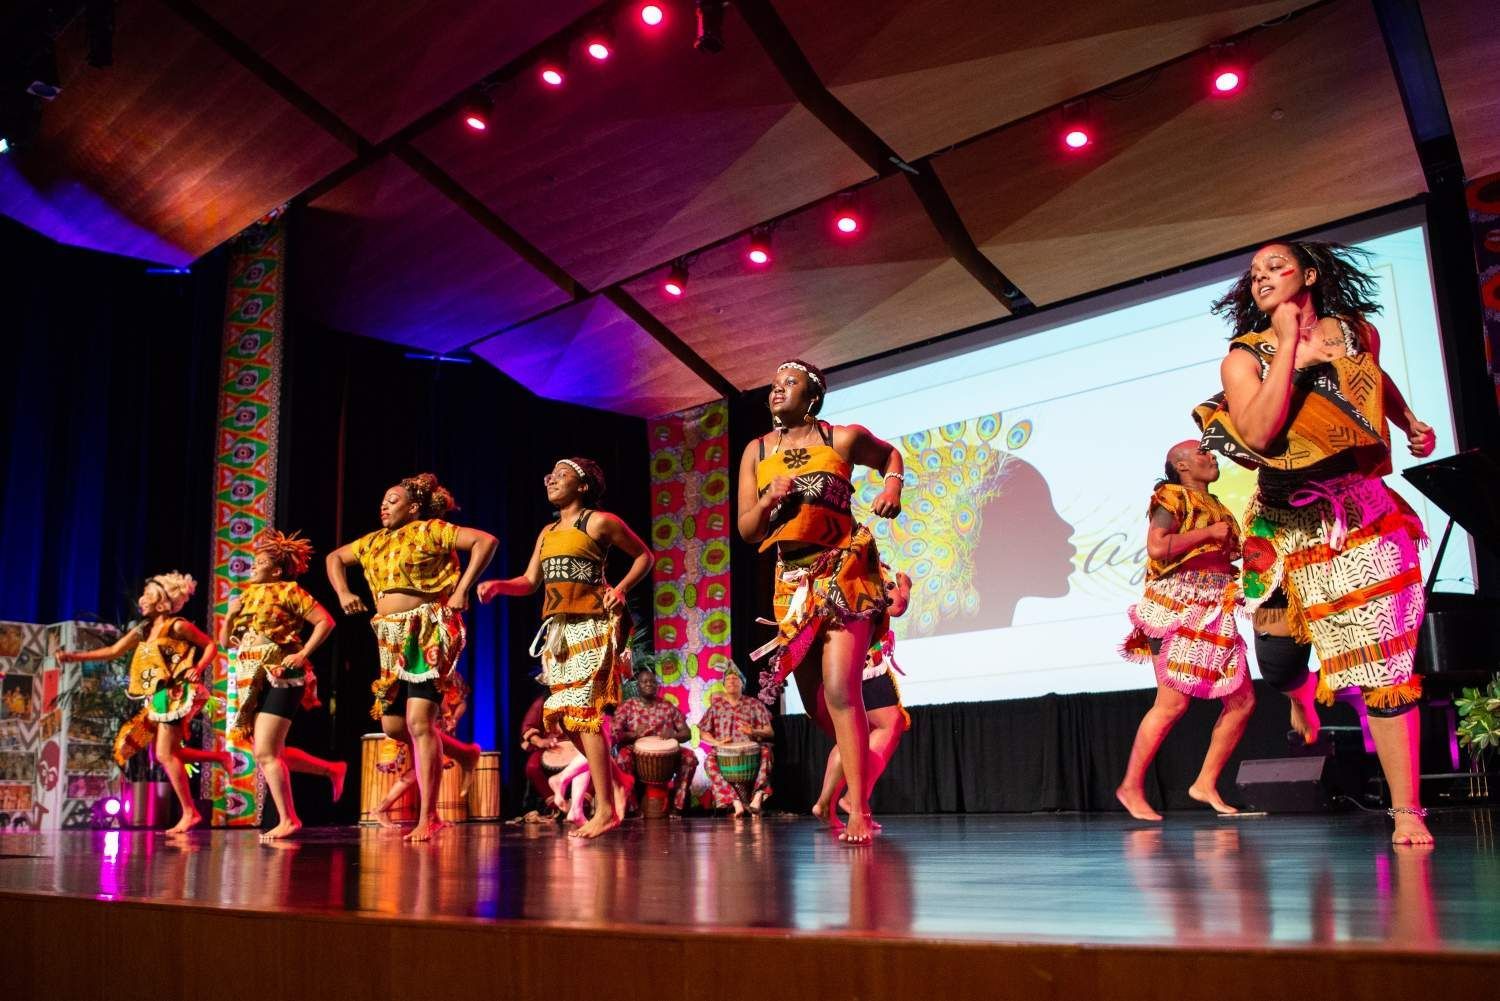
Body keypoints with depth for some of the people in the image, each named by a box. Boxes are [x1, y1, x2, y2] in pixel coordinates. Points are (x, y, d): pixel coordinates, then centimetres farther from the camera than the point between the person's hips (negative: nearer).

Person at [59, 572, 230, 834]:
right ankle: (219, 757, 21)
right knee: (168, 753, 7)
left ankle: (189, 812, -5)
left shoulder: (177, 626, -7)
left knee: (165, 754, -11)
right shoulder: (143, 630, 14)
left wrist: (197, 669, -18)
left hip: (175, 695, -8)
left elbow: (210, 646, -3)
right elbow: (113, 651, 16)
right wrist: (75, 656, 7)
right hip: (158, 699, 8)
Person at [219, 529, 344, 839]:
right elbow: (225, 641, 19)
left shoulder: (287, 591, -4)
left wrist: (303, 654, -16)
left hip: (280, 678, -8)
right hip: (254, 682, 8)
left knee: (265, 753, -12)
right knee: (271, 753, 9)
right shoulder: (247, 596, 17)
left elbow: (325, 621, -12)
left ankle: (288, 820, -3)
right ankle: (331, 769, 25)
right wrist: (229, 616, 2)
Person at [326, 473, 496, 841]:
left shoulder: (430, 530, -2)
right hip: (392, 639, 8)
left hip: (428, 634, -8)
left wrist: (462, 590, -16)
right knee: (393, 725, 8)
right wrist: (343, 593, 16)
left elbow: (485, 540, -12)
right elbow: (334, 558, 34)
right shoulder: (373, 542, 19)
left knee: (419, 721, -15)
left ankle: (427, 817, -9)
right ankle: (462, 753, 32)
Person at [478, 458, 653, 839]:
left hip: (591, 626, -7)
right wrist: (497, 585, -4)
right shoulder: (548, 532, 19)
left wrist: (621, 588, -8)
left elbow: (644, 555, 6)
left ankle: (606, 809, -7)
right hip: (558, 630, 7)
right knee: (562, 715, 3)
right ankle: (616, 780, 21)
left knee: (584, 713, -12)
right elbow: (530, 582, 14)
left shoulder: (599, 522, 0)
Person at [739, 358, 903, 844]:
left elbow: (890, 455, 20)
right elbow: (746, 530, 6)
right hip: (793, 582, 5)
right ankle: (858, 765, 36)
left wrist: (892, 488, 0)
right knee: (813, 697, 9)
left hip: (844, 573, -4)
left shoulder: (845, 437, 0)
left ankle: (859, 811, -9)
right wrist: (770, 498, -13)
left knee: (839, 691, -15)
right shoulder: (756, 452, 8)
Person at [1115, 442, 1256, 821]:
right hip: (1179, 611, -8)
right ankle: (1132, 787, 0)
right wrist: (1209, 532, -13)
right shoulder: (1173, 497, -3)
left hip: (1214, 615, 8)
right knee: (1173, 703, -11)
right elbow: (1156, 547, -18)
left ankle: (1206, 783, 12)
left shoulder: (1214, 506, 21)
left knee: (1242, 701, 3)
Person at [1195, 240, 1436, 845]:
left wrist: (1411, 421, 15)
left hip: (1364, 516, 1)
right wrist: (1290, 345, -18)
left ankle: (1406, 811, 2)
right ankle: (1302, 694, 47)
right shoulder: (1244, 357, -3)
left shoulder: (1357, 333, 5)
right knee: (1278, 665, 8)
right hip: (1290, 526, 0)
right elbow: (1258, 434, -22)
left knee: (1383, 664, -6)